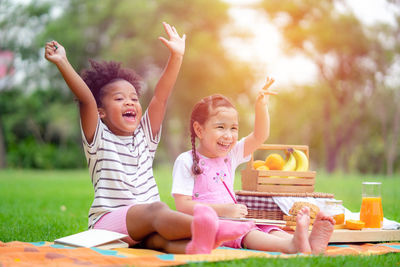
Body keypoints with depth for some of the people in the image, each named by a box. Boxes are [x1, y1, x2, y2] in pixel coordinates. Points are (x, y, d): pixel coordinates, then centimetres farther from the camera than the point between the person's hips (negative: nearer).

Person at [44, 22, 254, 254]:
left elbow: (161, 96, 9)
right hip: (108, 221, -5)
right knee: (156, 209, -35)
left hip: (143, 225, 5)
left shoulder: (145, 135, 18)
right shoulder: (99, 138, 6)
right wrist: (62, 63, -18)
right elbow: (86, 99, -9)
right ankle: (204, 224, -63)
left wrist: (176, 56, 1)